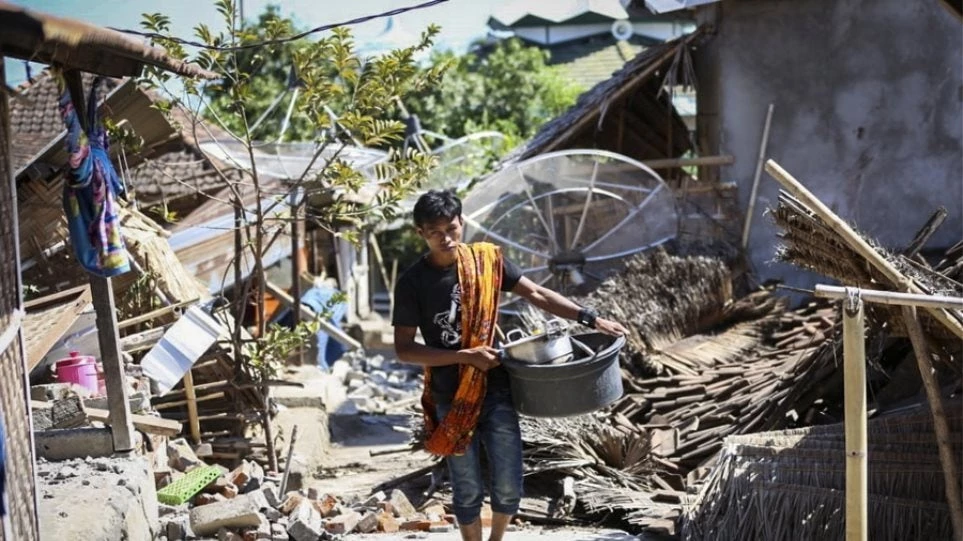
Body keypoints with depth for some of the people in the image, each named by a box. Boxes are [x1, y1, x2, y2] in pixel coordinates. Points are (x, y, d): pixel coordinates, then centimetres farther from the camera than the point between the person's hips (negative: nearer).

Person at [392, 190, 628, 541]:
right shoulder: (413, 282, -10)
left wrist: (590, 319, -3)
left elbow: (536, 294, 3)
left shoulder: (486, 259, -3)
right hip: (450, 400, -2)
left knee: (509, 487, 6)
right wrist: (464, 356, -17)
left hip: (496, 392, 2)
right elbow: (404, 349, -10)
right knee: (467, 492, 8)